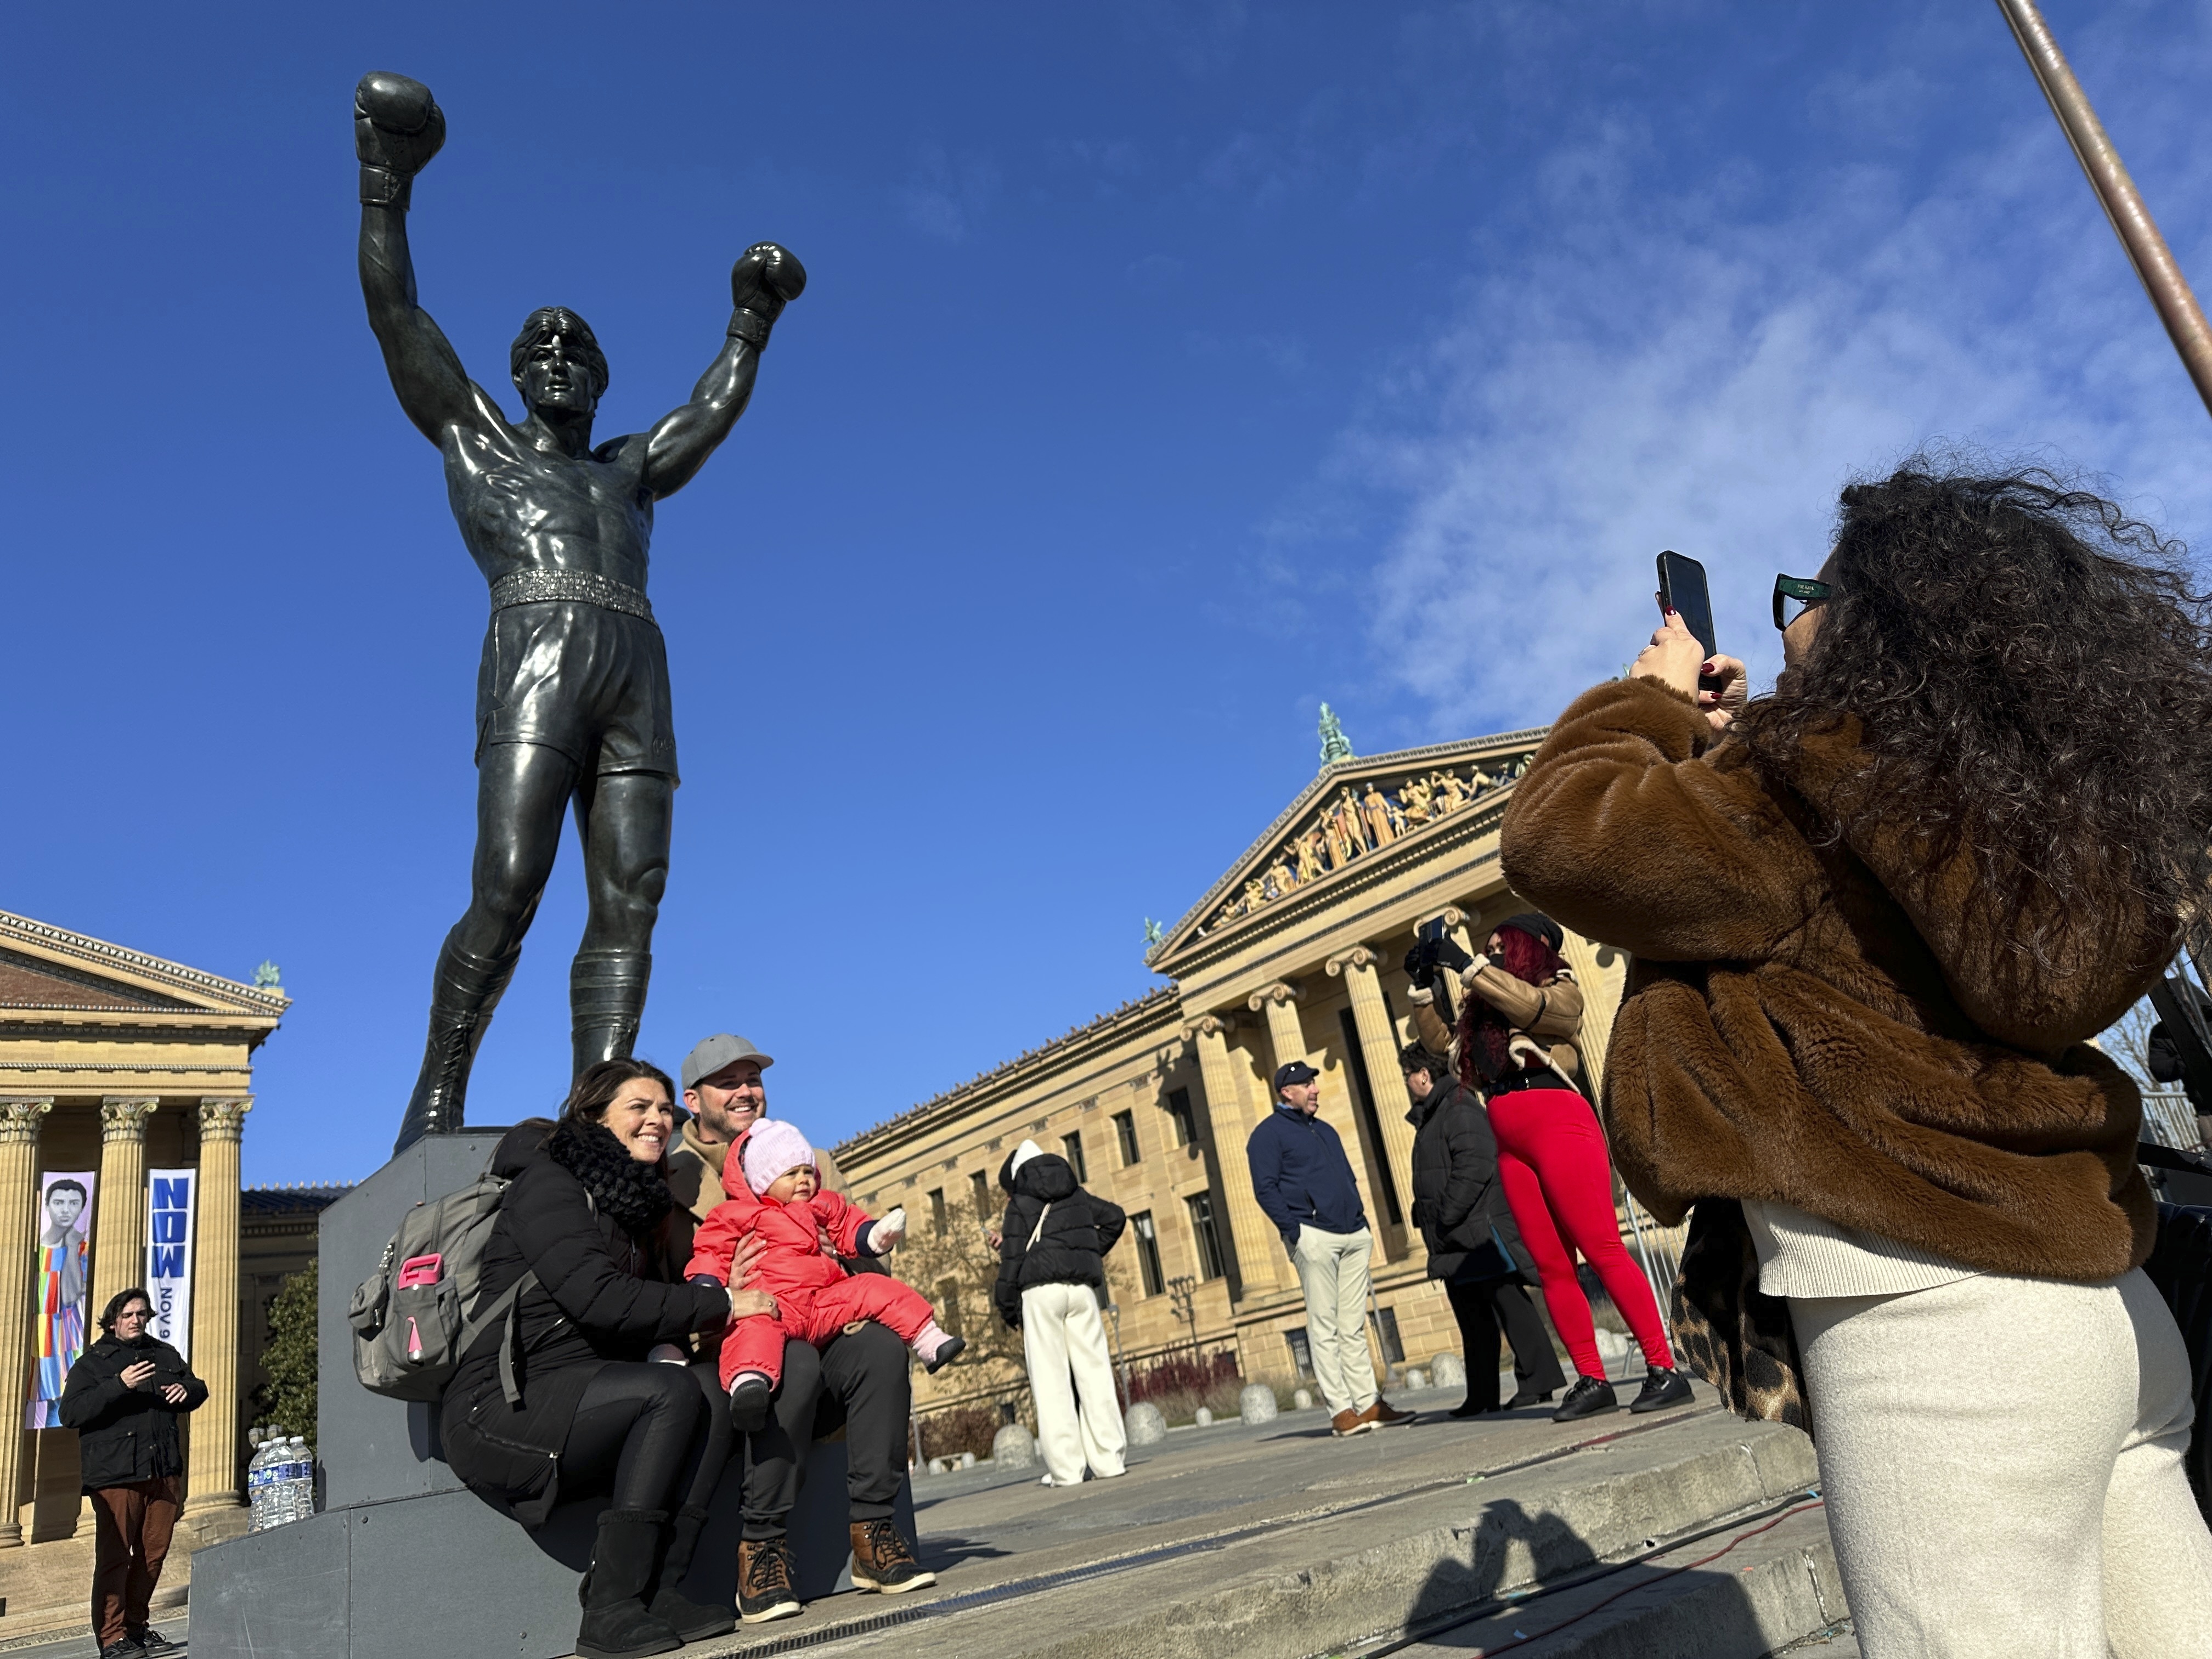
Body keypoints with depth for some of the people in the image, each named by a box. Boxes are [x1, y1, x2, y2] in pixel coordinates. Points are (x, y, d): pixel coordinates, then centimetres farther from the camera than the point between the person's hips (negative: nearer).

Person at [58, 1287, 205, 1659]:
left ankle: (137, 1627, 24)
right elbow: (70, 1413, -12)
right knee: (114, 1556, -5)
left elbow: (198, 1388, 25)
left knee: (154, 1553, 11)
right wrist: (119, 1386, -24)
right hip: (115, 1474, -5)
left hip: (162, 1472, 5)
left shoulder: (166, 1355, 16)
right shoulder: (92, 1363, 1)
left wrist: (186, 1390, 1)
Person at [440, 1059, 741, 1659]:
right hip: (499, 1409, -8)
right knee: (672, 1393, -25)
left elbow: (640, 1315, 15)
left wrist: (715, 1293, -5)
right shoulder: (547, 1182, -8)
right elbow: (598, 1299, -22)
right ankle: (611, 1611, -23)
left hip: (565, 1403, 8)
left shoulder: (631, 1201, 18)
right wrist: (719, 1302, -17)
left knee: (712, 1408, -13)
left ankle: (658, 1589, -19)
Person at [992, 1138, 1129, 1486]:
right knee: (1094, 1371, 6)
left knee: (1050, 1379, -2)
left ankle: (1065, 1468, -5)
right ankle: (1108, 1459, 4)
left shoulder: (1020, 1205, 4)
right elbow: (1115, 1217, 20)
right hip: (1082, 1288, 4)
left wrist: (1008, 1309, 3)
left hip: (1040, 1289, -4)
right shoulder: (1077, 1195, 17)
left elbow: (1012, 1258, -2)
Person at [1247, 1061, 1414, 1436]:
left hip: (1354, 1236, 7)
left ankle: (1368, 1404, 9)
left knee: (1354, 1327, 7)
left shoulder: (1325, 1131, 24)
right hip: (1314, 1236, -7)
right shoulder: (1269, 1134, 0)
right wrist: (1294, 1231, -16)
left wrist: (1362, 1219, 12)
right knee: (1325, 1328, -5)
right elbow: (1265, 1188, -9)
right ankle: (1341, 1411, -4)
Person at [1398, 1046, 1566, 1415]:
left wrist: (1447, 1216, -22)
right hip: (1455, 1241, 10)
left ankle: (1537, 1381, 3)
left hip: (1480, 1229, -10)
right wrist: (1432, 1224, 14)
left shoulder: (1460, 1108, -12)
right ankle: (1482, 1396, 17)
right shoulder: (1431, 1117, 20)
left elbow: (1474, 1166, -23)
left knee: (1509, 1304, -4)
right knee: (1473, 1317, 12)